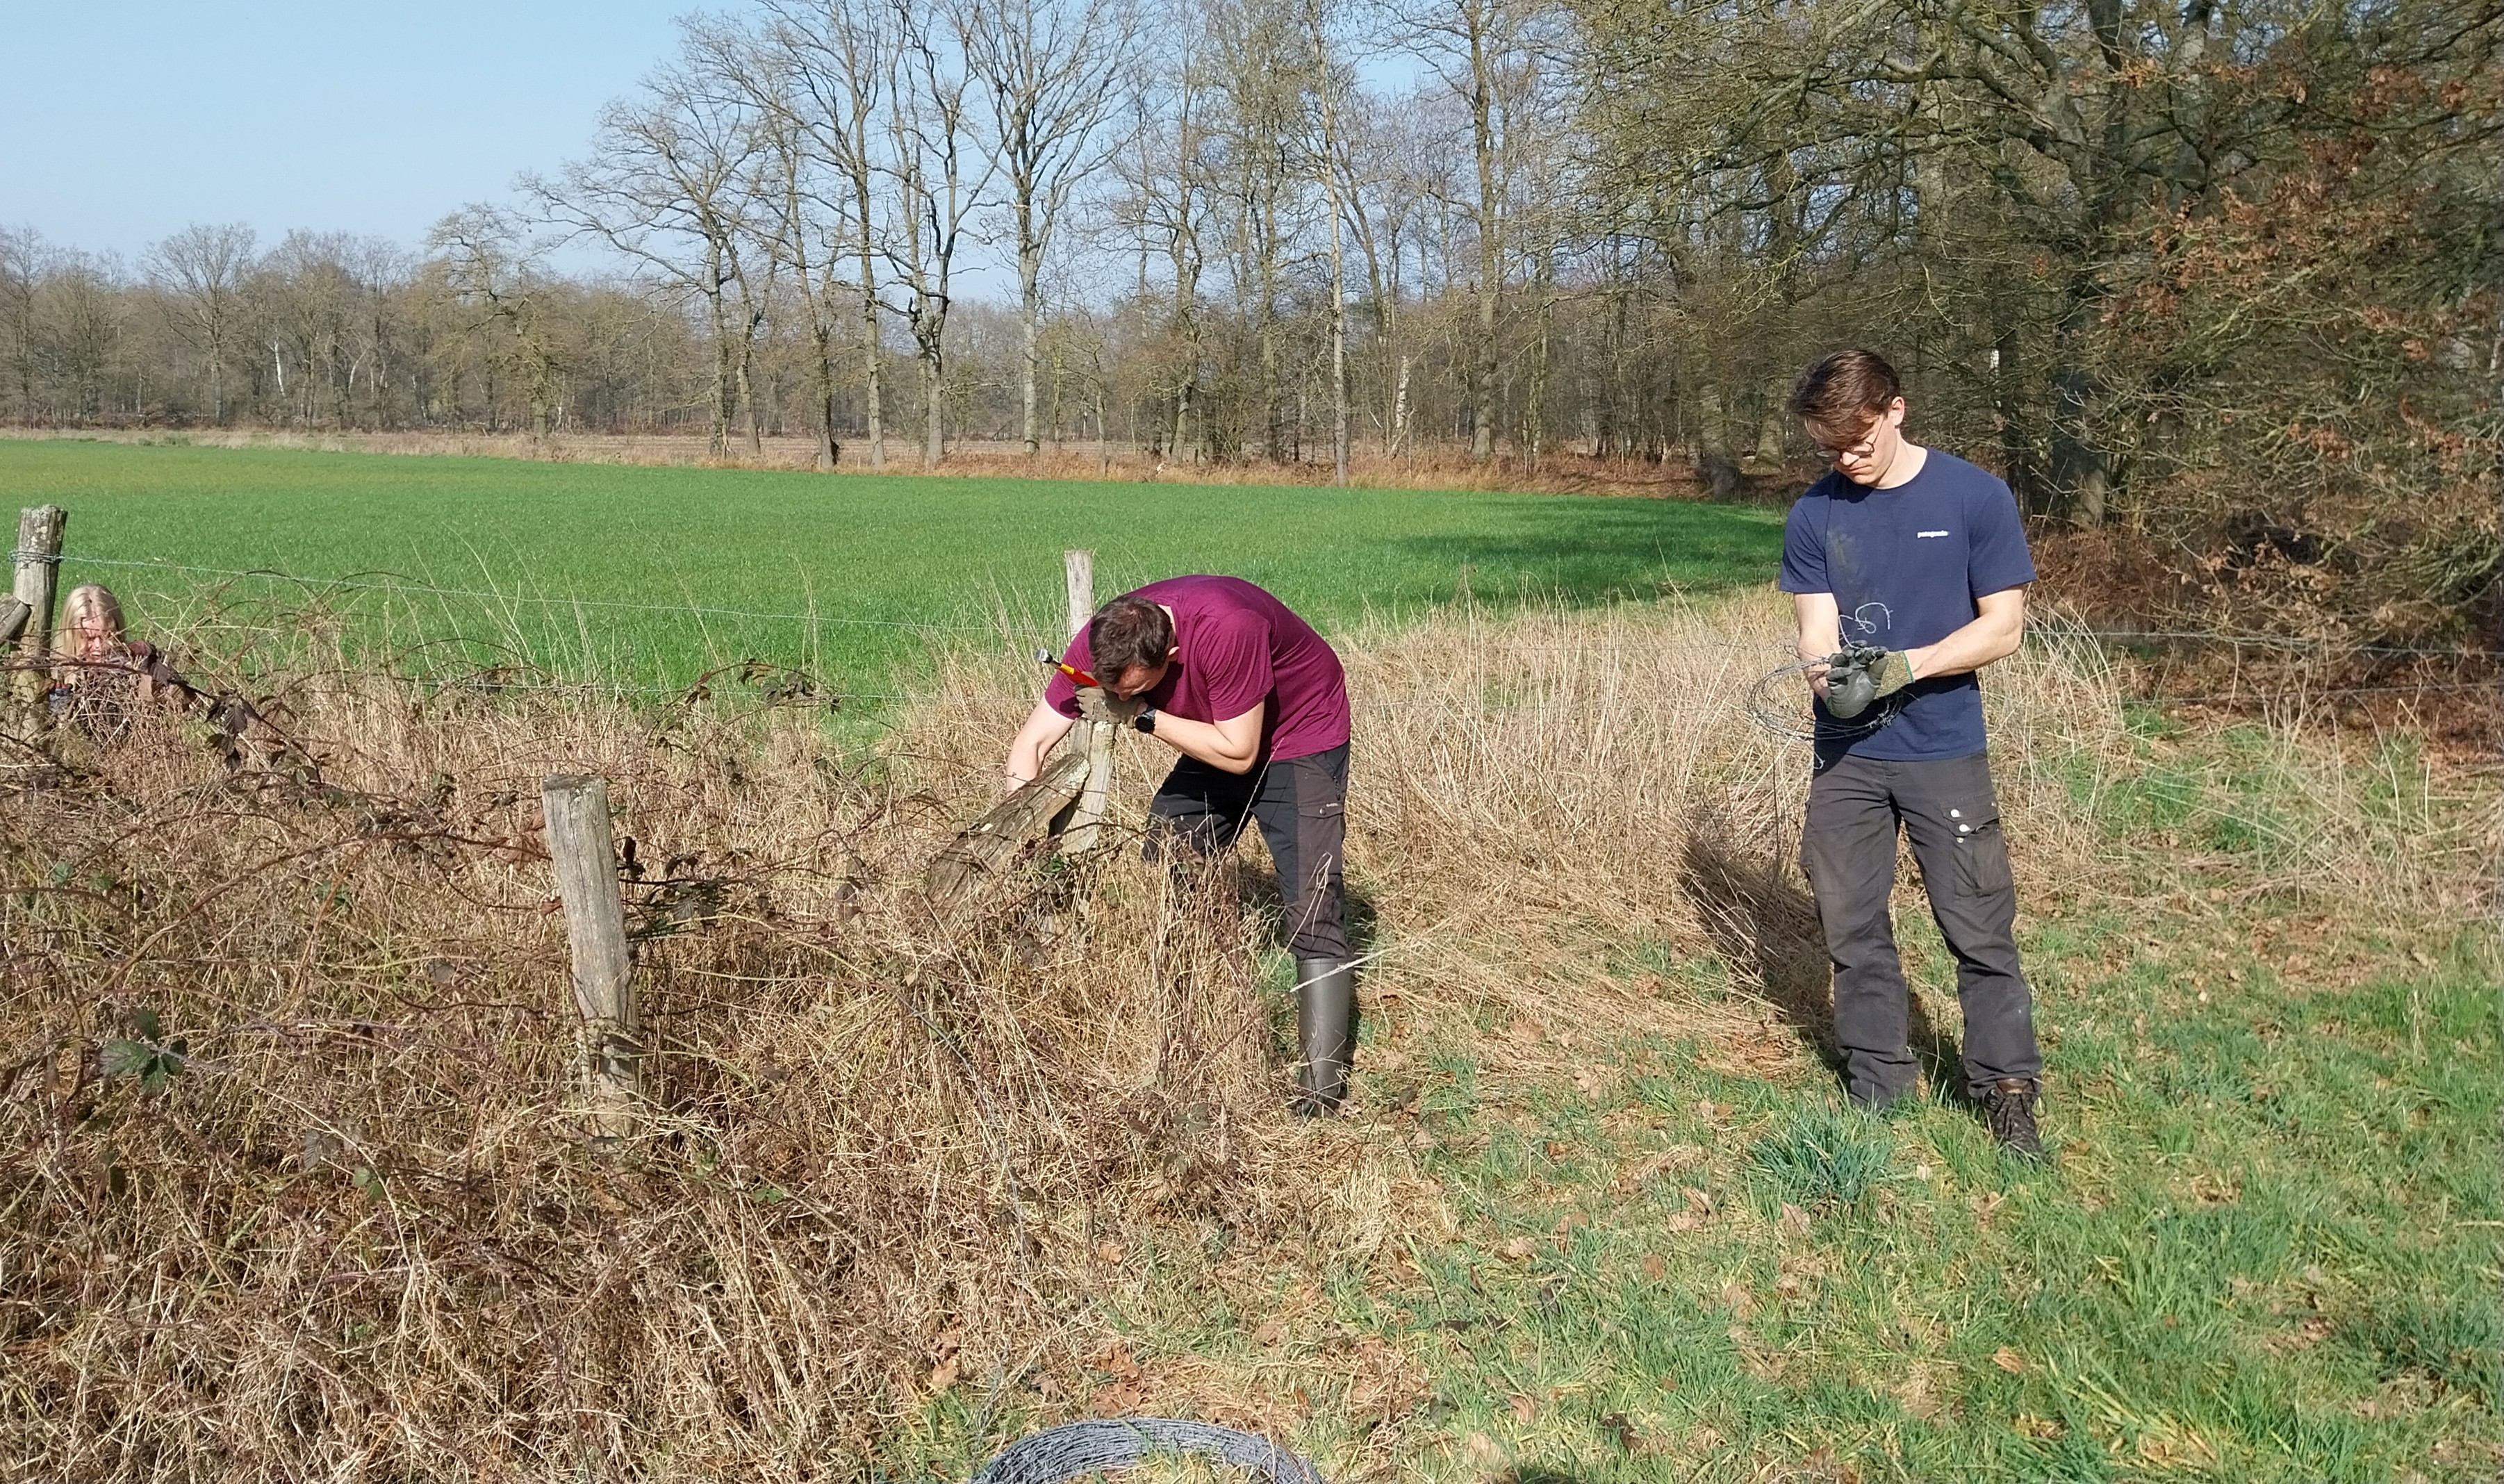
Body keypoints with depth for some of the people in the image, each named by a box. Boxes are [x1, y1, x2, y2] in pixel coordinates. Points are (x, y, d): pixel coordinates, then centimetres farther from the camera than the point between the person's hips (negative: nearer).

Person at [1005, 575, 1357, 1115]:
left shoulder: (1227, 630, -38)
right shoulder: (1102, 644, -20)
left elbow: (1239, 753, -29)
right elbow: (1032, 742, -15)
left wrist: (1143, 716, -31)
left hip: (1300, 737, -6)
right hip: (1212, 738, 6)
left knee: (1312, 905, -15)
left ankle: (1321, 1084, -13)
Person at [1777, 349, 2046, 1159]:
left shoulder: (1975, 497, -7)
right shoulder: (1816, 513, 1)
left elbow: (2002, 628, -7)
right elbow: (1816, 630, -2)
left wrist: (1907, 664, -22)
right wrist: (1830, 673, -26)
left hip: (1944, 751, -3)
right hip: (1846, 752, 3)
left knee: (1979, 928, 0)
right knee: (1851, 925, 9)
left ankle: (2009, 1091, 15)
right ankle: (1876, 1087, 23)